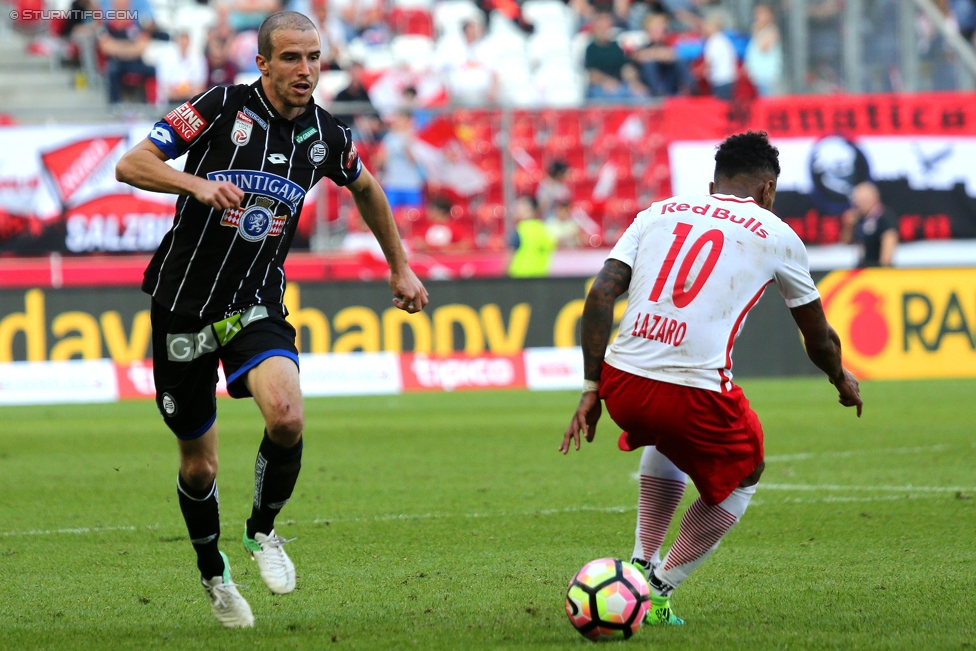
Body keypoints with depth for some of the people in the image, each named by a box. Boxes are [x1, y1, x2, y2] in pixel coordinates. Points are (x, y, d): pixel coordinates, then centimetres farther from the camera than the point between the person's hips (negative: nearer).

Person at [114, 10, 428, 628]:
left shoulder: (326, 135, -1)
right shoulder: (221, 107, -12)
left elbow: (366, 188, 22)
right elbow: (131, 164, -17)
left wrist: (400, 267, 26)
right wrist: (198, 183, -34)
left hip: (256, 308, 2)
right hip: (183, 306, -2)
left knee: (287, 418, -26)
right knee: (199, 465, 6)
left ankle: (263, 529, 2)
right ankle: (214, 574, 35)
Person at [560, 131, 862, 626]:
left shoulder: (658, 213, 18)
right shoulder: (775, 235, 11)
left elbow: (599, 296, 5)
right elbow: (819, 339, 22)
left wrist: (592, 389, 8)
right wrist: (842, 381, 43)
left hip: (621, 383, 4)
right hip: (694, 394, -4)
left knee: (667, 438, 39)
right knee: (744, 474, 26)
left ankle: (642, 562, 29)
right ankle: (657, 590, 16)